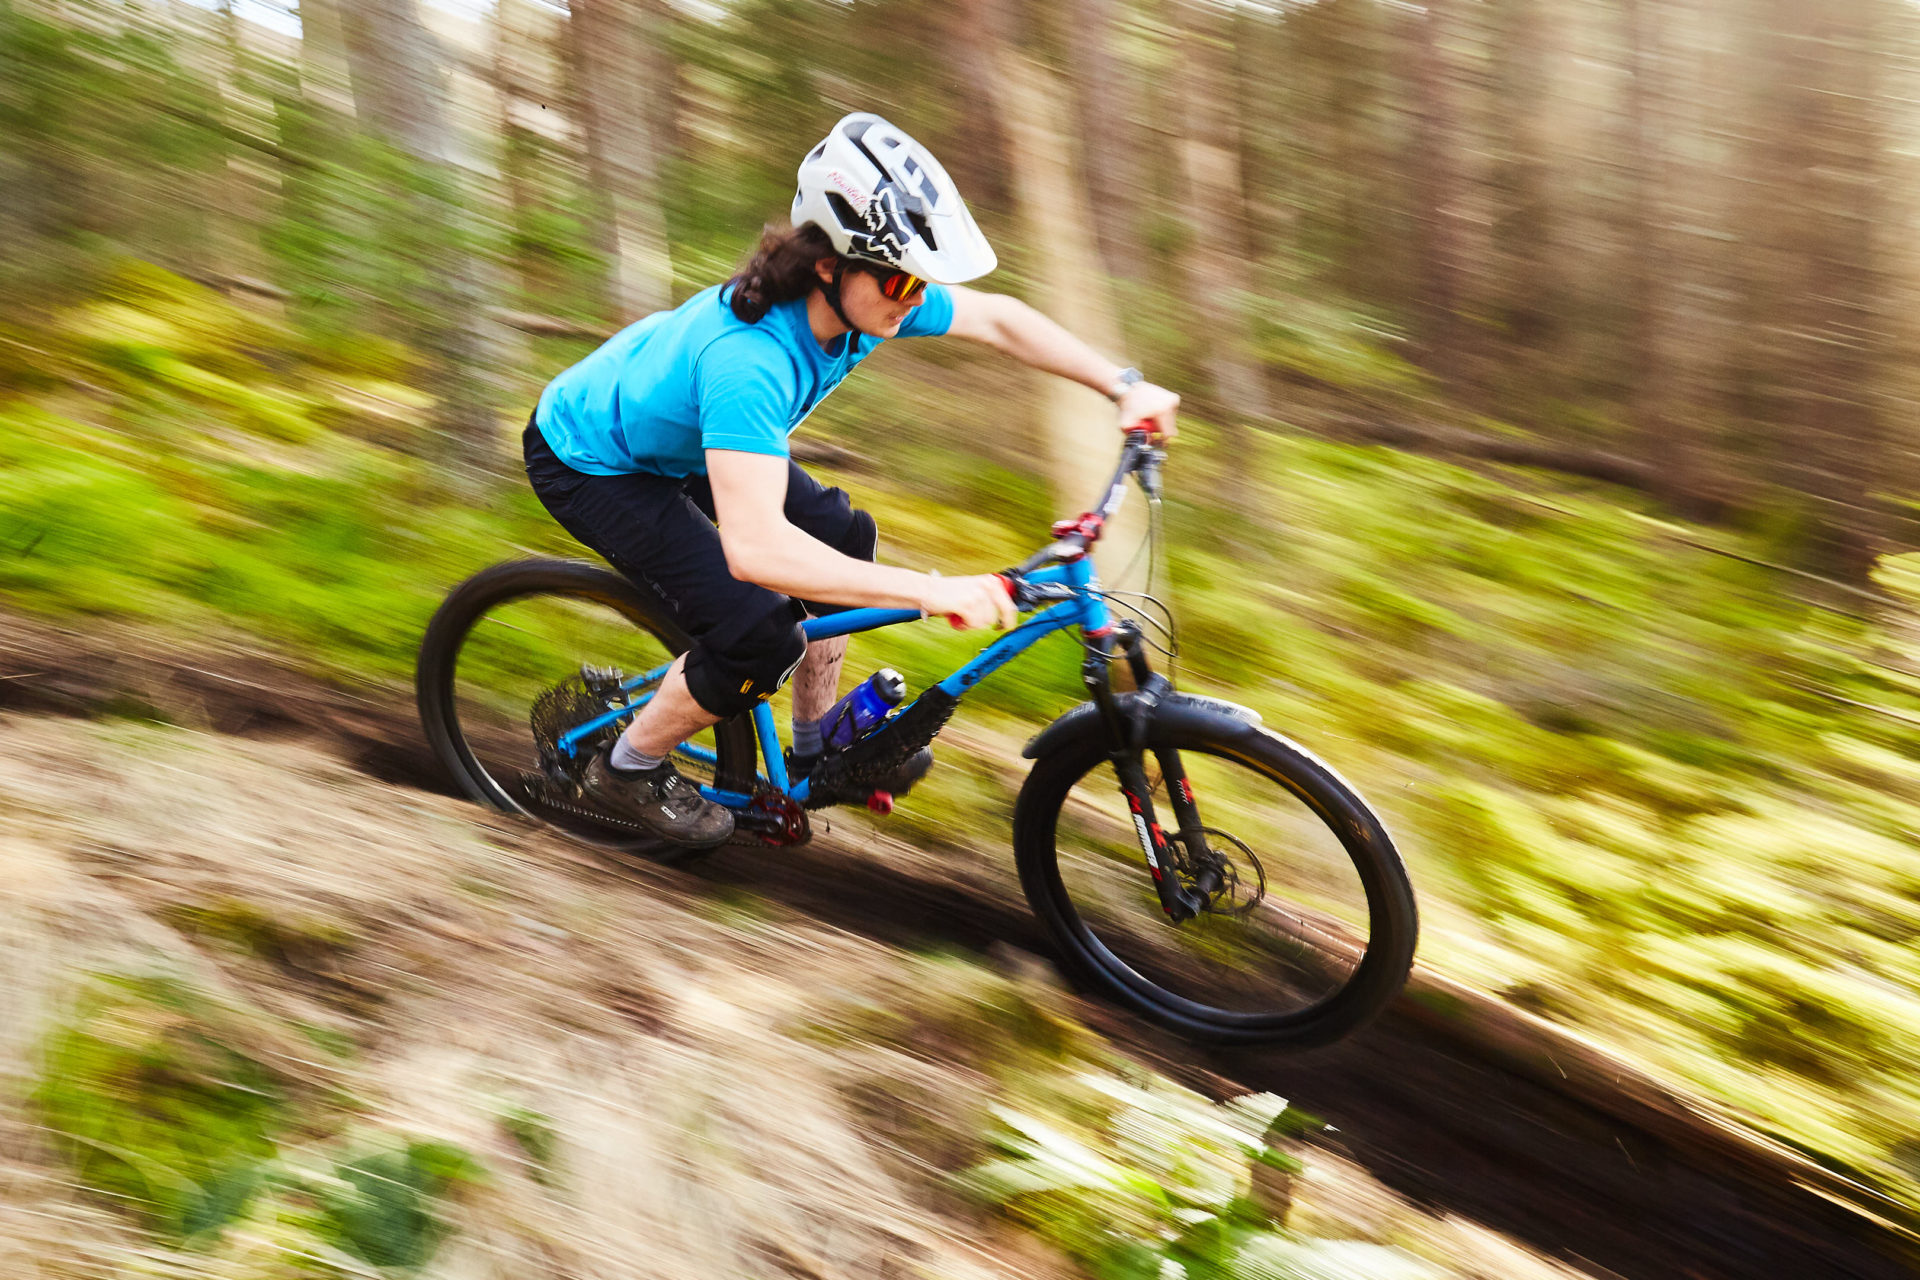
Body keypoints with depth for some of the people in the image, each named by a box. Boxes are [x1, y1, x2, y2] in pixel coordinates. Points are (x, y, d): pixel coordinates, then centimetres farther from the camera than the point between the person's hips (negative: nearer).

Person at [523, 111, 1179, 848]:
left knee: (841, 537, 6)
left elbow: (998, 318, -3)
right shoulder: (747, 360, -43)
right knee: (759, 635, -19)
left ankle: (817, 748, 24)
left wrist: (1125, 386, -9)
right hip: (587, 464, -8)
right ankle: (628, 770, 9)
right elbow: (755, 548, -52)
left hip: (675, 432, 8)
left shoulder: (867, 294, -20)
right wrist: (931, 591, -54)